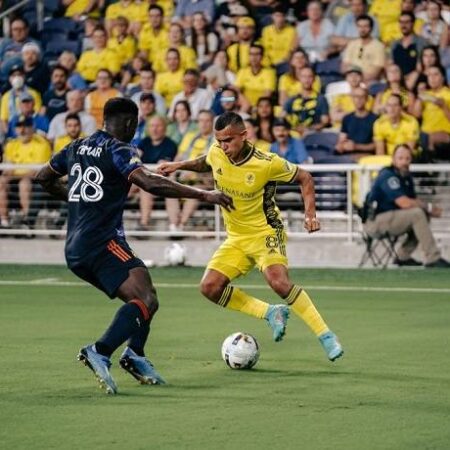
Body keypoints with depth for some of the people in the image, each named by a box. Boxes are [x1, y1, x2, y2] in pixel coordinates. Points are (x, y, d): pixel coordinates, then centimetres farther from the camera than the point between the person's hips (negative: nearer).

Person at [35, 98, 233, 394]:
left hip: (75, 251, 9)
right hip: (102, 244, -9)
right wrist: (204, 195, -22)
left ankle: (135, 355, 3)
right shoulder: (118, 150, -7)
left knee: (145, 298, 18)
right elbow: (151, 183, -22)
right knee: (146, 300, -21)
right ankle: (100, 353, -37)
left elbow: (44, 178, 30)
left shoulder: (77, 147, 16)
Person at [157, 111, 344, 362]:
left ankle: (326, 335, -19)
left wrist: (310, 214, -17)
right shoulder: (216, 153, -7)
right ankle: (271, 313, 4)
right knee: (210, 287, -11)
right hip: (236, 238, 6)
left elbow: (304, 178, -6)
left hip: (266, 232, -6)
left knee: (279, 282, -31)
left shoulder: (267, 163, -21)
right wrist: (179, 165, 8)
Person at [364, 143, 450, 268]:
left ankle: (403, 256, 7)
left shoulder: (406, 176, 11)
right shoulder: (388, 176, -18)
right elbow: (404, 203, -26)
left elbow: (414, 201, 11)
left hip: (390, 218, 9)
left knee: (425, 215, 4)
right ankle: (432, 259, -21)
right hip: (375, 221, -9)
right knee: (417, 214, -22)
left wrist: (430, 209, -10)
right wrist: (429, 207, -14)